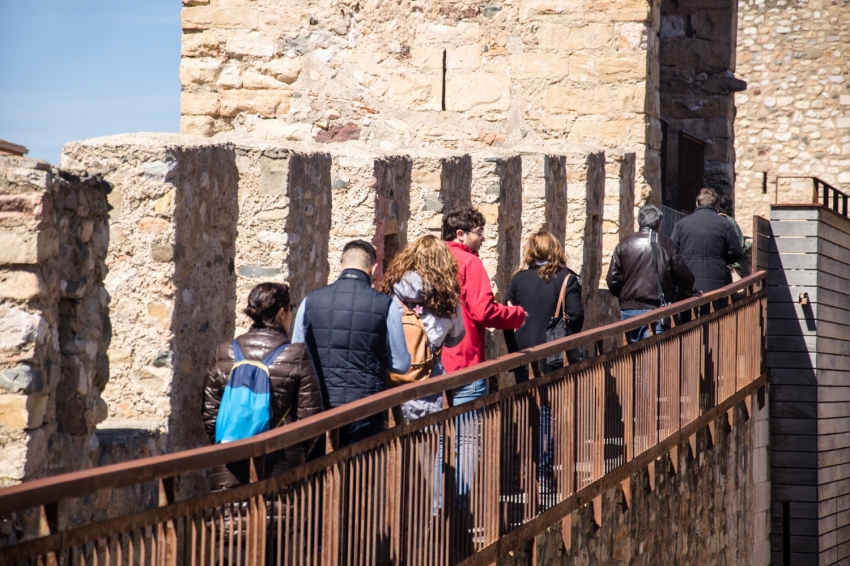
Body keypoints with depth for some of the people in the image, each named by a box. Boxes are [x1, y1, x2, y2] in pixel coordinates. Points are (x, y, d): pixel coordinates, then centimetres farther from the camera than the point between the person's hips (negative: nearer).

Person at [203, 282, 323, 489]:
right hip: (280, 468, -3)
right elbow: (309, 417, -5)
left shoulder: (225, 354, 2)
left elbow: (209, 414, 5)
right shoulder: (297, 357, -6)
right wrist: (298, 454, 11)